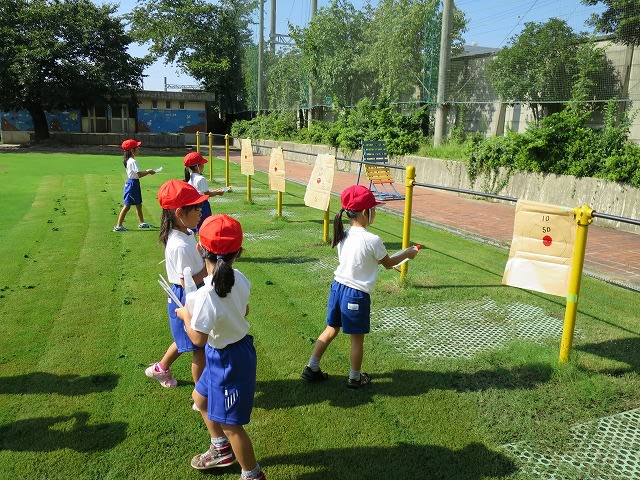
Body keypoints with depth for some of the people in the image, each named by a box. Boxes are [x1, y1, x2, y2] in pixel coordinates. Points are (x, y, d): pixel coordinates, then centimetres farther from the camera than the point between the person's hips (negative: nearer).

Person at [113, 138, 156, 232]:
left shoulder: (129, 160, 12)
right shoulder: (132, 161, -18)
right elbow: (139, 173, -27)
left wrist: (147, 171, 8)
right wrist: (148, 172, -14)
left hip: (134, 183, 10)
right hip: (132, 184, -10)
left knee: (138, 204, 19)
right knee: (127, 205, -7)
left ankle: (142, 223, 31)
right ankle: (118, 226, -5)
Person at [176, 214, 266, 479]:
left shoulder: (206, 294, -31)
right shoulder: (240, 279, -8)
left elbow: (198, 338, -23)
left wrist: (186, 315, -7)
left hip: (228, 360, -9)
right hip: (239, 346, 9)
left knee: (230, 424, 10)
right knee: (200, 398, 29)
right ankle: (221, 450, 48)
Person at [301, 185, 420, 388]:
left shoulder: (343, 235, 0)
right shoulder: (372, 240, -20)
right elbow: (388, 263, -3)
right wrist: (407, 254, 13)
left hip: (337, 287, 6)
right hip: (356, 295, -6)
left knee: (331, 330, 21)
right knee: (357, 338, 12)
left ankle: (312, 368, 27)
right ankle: (355, 378, 28)